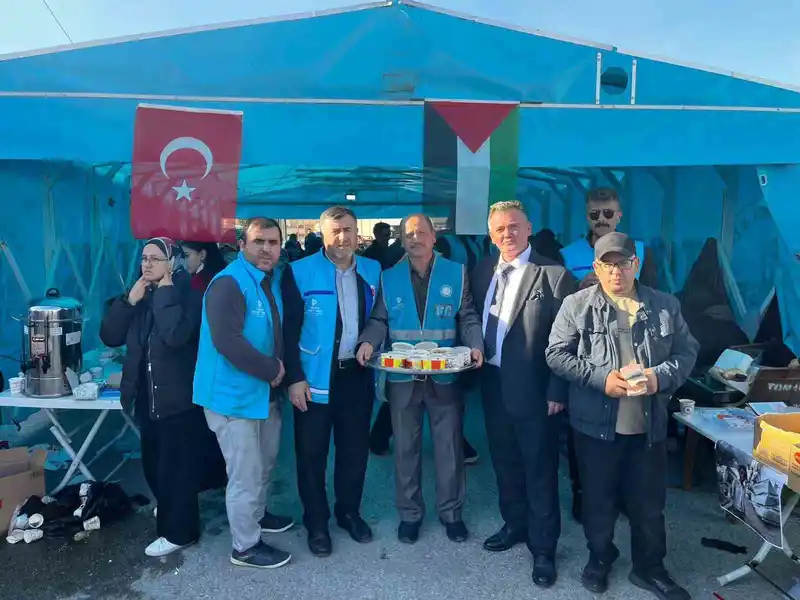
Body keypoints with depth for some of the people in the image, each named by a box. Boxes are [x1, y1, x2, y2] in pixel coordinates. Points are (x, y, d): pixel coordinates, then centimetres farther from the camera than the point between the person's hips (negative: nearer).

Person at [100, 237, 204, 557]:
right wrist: (129, 300, -12)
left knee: (176, 466, 4)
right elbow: (110, 337, 0)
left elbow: (175, 335, -32)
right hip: (147, 396, 7)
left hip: (177, 398, -7)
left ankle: (178, 530, 21)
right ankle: (169, 509, 45)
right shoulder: (139, 296, 7)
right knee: (153, 463, 21)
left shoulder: (188, 296, -13)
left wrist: (165, 291, -24)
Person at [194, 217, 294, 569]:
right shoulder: (228, 284, -21)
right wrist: (272, 370, -21)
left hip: (265, 391, 9)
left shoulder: (274, 279, 7)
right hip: (235, 393, -9)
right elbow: (226, 342, -31)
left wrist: (279, 367, -1)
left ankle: (257, 515, 48)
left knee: (265, 463, 25)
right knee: (245, 474, 4)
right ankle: (245, 547, 23)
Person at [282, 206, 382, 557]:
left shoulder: (373, 271, 4)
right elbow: (289, 330, -10)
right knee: (312, 453, 10)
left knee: (355, 448, 16)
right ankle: (316, 522, 29)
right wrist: (295, 378, -13)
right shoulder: (300, 272, -9)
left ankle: (349, 512, 37)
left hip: (357, 375, 4)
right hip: (315, 377, -3)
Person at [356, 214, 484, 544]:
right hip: (402, 376, 1)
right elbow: (379, 319, 3)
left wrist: (475, 345, -16)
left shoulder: (456, 273, 1)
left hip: (445, 375, -1)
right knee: (405, 446, 12)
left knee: (450, 445, 9)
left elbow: (467, 317, 2)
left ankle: (451, 511, 30)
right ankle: (409, 513, 30)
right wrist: (368, 341, -17)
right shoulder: (389, 277, 4)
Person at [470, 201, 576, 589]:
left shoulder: (554, 276, -12)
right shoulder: (482, 272, 5)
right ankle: (515, 525, 41)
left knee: (540, 471, 9)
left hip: (533, 391, -5)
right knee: (505, 463, 20)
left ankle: (543, 547, 26)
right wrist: (477, 370, 4)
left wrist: (557, 391, -14)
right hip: (494, 386, 6)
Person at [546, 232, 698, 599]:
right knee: (598, 499, 15)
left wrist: (661, 376, -15)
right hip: (596, 424, -2)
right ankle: (599, 557, 39)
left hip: (649, 426, 2)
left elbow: (687, 352, 5)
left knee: (649, 502, 17)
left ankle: (649, 567, 38)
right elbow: (556, 354, -7)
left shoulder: (665, 305, 4)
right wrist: (600, 378, -18)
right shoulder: (577, 305, -5)